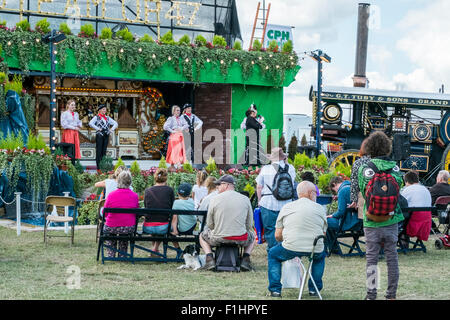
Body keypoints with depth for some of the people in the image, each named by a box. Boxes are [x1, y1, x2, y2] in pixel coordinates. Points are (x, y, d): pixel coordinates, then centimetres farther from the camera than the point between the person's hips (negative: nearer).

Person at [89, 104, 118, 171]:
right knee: (99, 151, -5)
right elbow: (90, 123, -15)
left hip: (106, 135, 5)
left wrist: (112, 129, 1)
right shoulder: (96, 117, 1)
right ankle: (98, 166, -4)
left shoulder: (108, 118, 15)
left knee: (104, 151, 6)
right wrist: (98, 128, -15)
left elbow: (115, 124, 18)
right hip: (99, 135, -5)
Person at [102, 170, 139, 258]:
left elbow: (105, 214, 1)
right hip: (129, 228, 1)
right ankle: (122, 255, 37)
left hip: (112, 228, -1)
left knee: (106, 228, 34)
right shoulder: (135, 196, -7)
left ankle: (111, 255, 32)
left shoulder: (111, 195, -11)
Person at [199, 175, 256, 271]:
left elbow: (209, 224, 3)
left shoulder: (215, 199, -3)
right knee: (252, 236, 36)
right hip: (241, 239, 1)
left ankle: (210, 259, 8)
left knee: (202, 236, 30)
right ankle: (245, 259, 12)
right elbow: (249, 225, 7)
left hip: (219, 239, -1)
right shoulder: (245, 199, 3)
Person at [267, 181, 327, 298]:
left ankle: (275, 290, 19)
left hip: (291, 249, -1)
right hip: (315, 250, 1)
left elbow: (277, 235, 9)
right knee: (320, 255, 36)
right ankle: (314, 289, 31)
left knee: (273, 254, 28)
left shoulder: (286, 208, 10)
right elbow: (323, 234, 15)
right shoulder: (320, 208, 10)